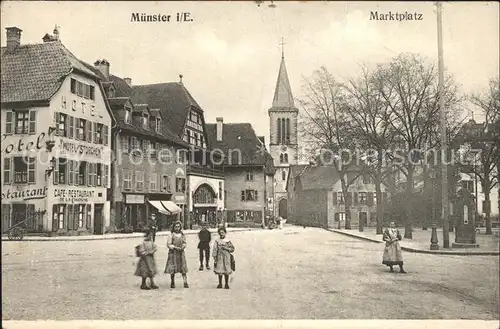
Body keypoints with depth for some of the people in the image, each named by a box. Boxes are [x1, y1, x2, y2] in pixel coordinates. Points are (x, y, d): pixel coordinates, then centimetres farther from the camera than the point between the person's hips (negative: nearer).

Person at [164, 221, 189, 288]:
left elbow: (185, 243, 15)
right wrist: (175, 247, -17)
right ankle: (172, 283, 12)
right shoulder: (171, 235, -3)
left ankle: (185, 283, 1)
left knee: (183, 269, -1)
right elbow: (168, 244, -6)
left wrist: (183, 246, -7)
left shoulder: (182, 235, 9)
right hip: (173, 253, -3)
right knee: (172, 269, -1)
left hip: (181, 253, 3)